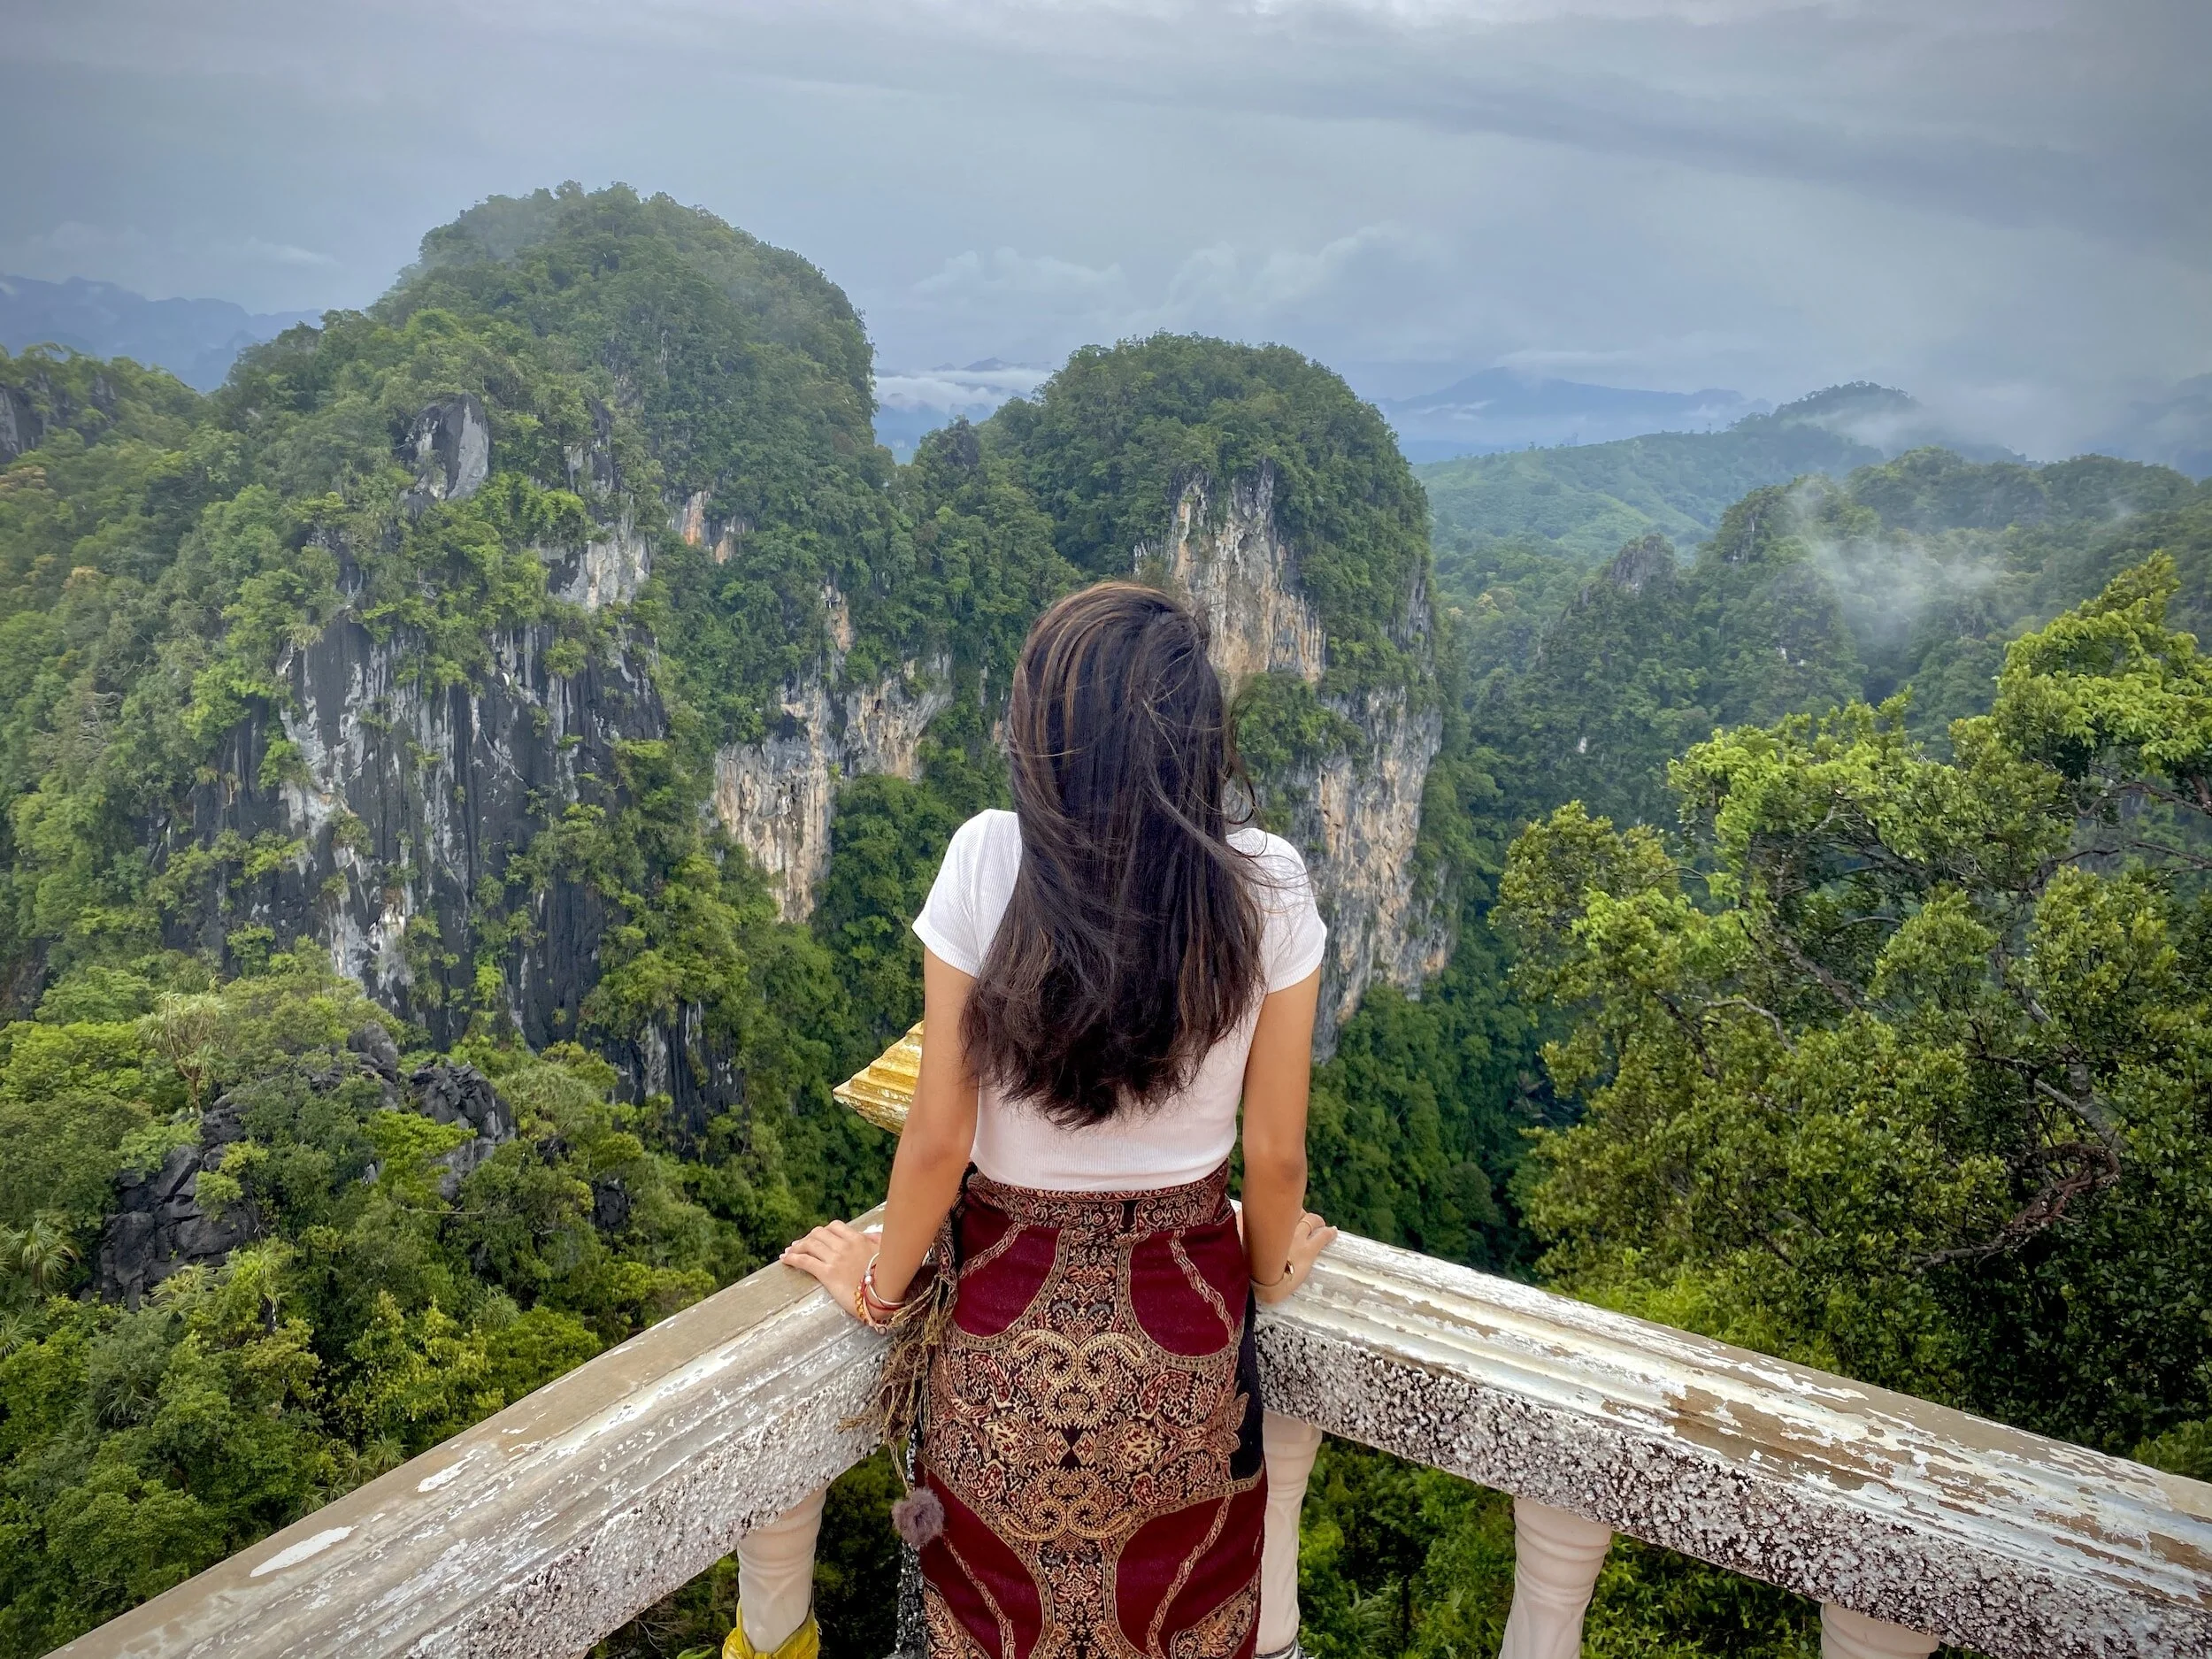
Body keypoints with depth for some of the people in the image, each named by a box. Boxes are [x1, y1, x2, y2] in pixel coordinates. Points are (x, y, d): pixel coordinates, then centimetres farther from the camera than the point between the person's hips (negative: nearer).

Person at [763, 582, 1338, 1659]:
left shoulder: (989, 860, -20)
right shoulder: (1266, 886, -16)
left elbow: (939, 1140, -13)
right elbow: (1276, 1153, -8)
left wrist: (881, 1283, 5)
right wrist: (1272, 1271, 13)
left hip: (1006, 1331, 0)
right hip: (1184, 1339, 1)